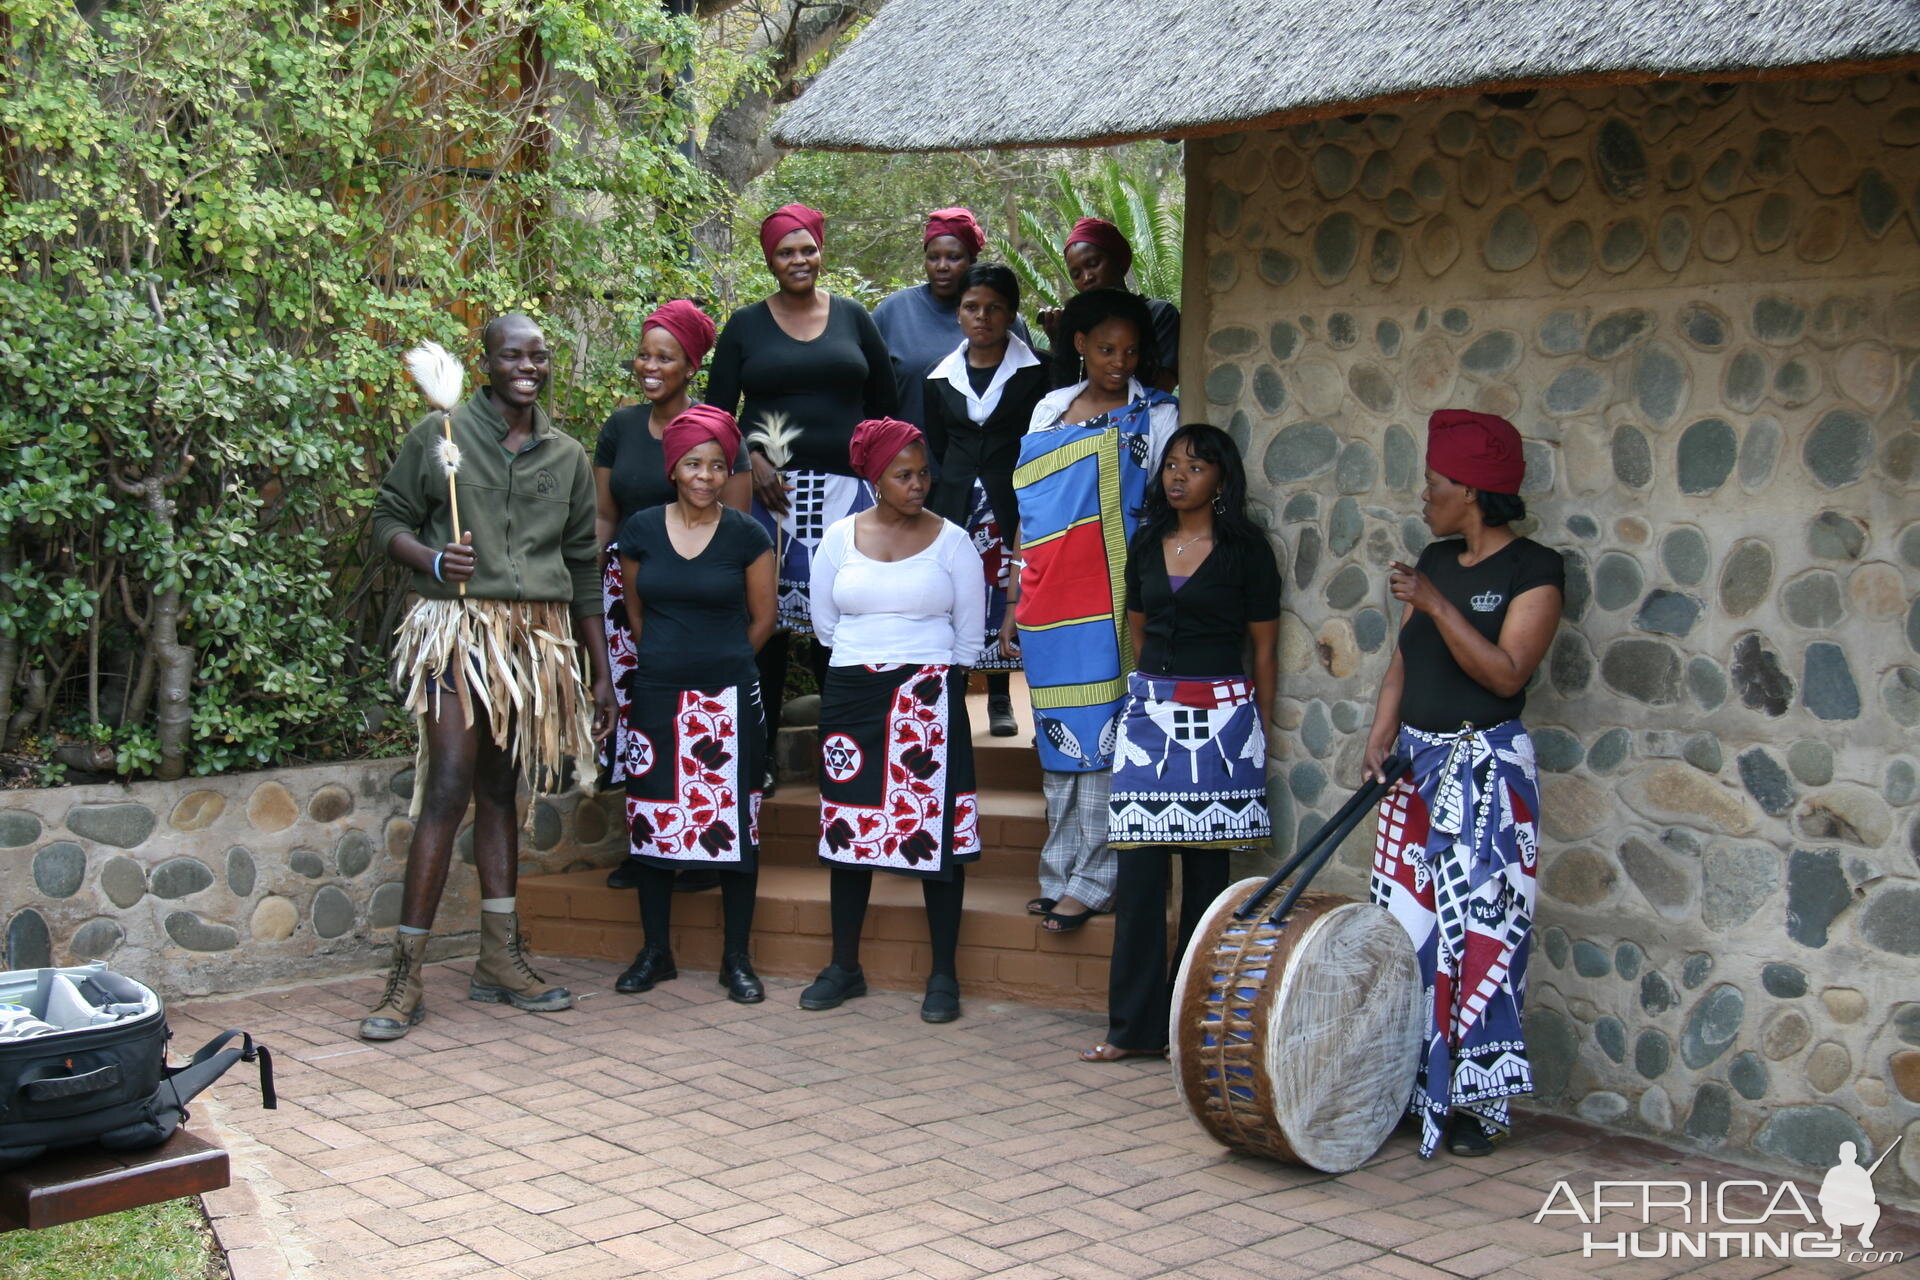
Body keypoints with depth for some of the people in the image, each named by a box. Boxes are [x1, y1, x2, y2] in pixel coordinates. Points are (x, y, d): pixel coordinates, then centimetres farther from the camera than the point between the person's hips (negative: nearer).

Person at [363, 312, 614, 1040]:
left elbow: (583, 568, 17)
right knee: (448, 791, -12)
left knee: (500, 790, 11)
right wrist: (432, 559, -17)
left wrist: (601, 672, 15)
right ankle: (406, 977, -9)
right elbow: (388, 519, 5)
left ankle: (501, 961, 16)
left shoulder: (567, 457, 14)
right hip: (458, 625, -4)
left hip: (538, 638, 4)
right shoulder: (439, 435, 2)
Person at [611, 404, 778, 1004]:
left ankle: (737, 958, 9)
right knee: (654, 818, 6)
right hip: (658, 694, 2)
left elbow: (762, 619, 7)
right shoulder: (641, 529, 3)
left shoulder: (747, 536, -2)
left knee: (733, 821, -1)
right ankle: (656, 951, 20)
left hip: (728, 698, -2)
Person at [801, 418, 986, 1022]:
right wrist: (868, 661, 10)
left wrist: (937, 683, 4)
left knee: (937, 830, -4)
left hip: (930, 696, -2)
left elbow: (970, 634, 6)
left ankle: (943, 975, 4)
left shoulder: (951, 541, 1)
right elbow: (825, 623, 14)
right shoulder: (840, 538, 6)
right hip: (852, 694, 2)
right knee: (848, 827, 6)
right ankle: (845, 966, 17)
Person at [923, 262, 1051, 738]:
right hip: (955, 505, 2)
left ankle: (1000, 700, 8)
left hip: (1013, 502, -2)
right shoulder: (942, 378, 11)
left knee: (1005, 602, -4)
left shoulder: (1035, 372, 3)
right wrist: (933, 514, 11)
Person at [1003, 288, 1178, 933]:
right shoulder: (1048, 410, 16)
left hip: (1108, 607, -4)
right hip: (1047, 608, 5)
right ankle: (1060, 875, 15)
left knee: (1098, 741, -6)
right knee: (1058, 745, 8)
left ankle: (1091, 881, 0)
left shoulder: (1154, 414, 3)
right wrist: (1015, 604, 16)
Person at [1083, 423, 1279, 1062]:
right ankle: (1136, 1023, 4)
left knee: (1206, 873, 2)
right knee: (1139, 870, -1)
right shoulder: (1147, 543, 11)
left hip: (1219, 719, -4)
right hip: (1149, 712, 4)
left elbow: (1263, 648, 2)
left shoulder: (1244, 548, -1)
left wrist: (1256, 732, 3)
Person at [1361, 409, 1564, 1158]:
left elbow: (1506, 673, -17)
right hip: (1416, 762, 7)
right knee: (1405, 927, 6)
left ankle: (1475, 1103, 3)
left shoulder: (1533, 569, -8)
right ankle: (1410, 1088, 15)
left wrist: (1436, 605, -22)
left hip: (1487, 767, -6)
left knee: (1479, 933, -5)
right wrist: (1381, 734, -1)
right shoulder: (1434, 560, 13)